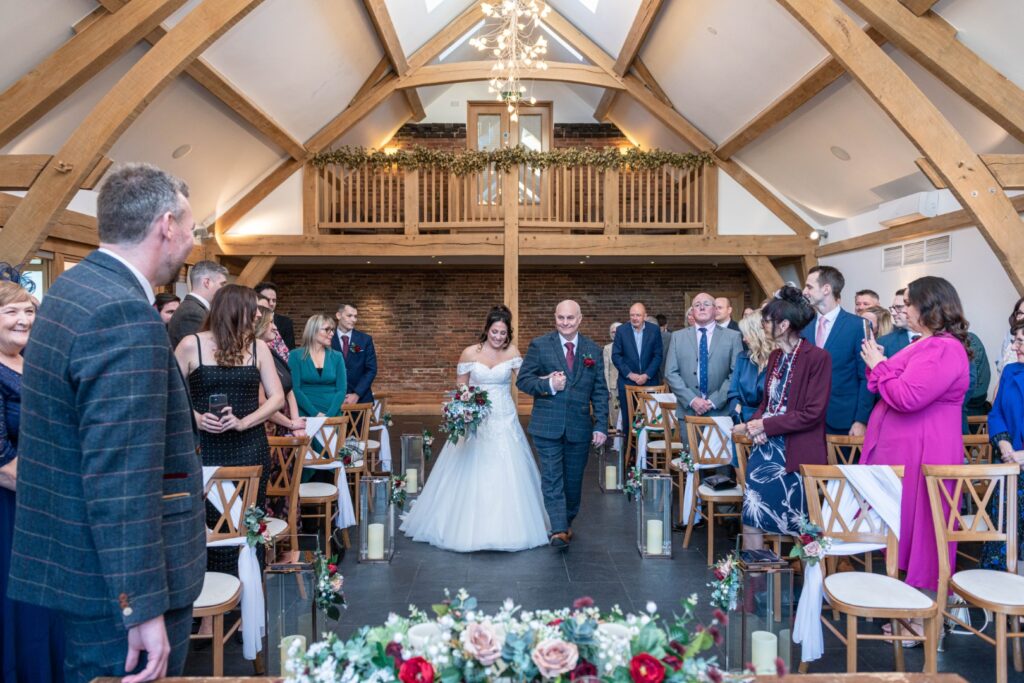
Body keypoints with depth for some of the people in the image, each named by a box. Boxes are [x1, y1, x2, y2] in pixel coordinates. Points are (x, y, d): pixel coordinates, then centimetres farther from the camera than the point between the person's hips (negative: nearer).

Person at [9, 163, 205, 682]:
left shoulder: (71, 288, 6)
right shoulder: (126, 316, -26)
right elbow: (121, 482, -28)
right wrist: (145, 610, -24)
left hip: (74, 566, 10)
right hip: (118, 583, -10)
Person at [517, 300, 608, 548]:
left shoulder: (593, 350, 7)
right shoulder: (539, 345, 0)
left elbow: (600, 391, 7)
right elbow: (522, 380, 0)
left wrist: (601, 425, 0)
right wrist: (547, 385, -18)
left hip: (580, 427, 2)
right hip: (547, 425, -2)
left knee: (573, 479, 12)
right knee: (552, 478, -7)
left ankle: (567, 522, 31)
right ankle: (559, 530, -7)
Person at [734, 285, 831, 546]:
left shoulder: (817, 357, -12)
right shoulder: (775, 356, 12)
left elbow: (812, 413, -16)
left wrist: (766, 426, -14)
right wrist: (754, 424, -3)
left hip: (794, 454, -7)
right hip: (765, 447, 7)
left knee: (797, 526, 6)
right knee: (751, 517, 6)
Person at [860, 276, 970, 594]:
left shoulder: (943, 349, -19)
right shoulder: (929, 344, 16)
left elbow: (907, 397, -26)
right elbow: (902, 387, 22)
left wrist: (879, 365, -13)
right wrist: (880, 363, 7)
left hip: (920, 455, -10)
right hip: (904, 449, 10)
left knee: (913, 523, -1)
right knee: (899, 522, 14)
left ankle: (922, 589, 11)